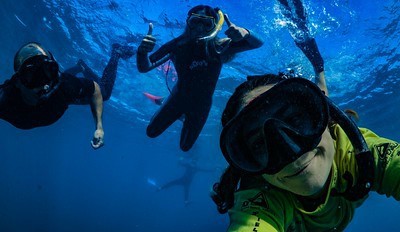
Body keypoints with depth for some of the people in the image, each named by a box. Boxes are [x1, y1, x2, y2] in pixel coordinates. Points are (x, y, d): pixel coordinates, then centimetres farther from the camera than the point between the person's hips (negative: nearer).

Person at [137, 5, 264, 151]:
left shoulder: (218, 47, -24)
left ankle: (183, 116, 44)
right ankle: (180, 114, 36)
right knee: (151, 132, 11)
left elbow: (258, 43, -22)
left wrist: (244, 33, -46)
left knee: (185, 147, 15)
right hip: (178, 97, 1)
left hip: (201, 105, 0)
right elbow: (144, 67, -24)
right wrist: (143, 51, -47)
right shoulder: (177, 45, -24)